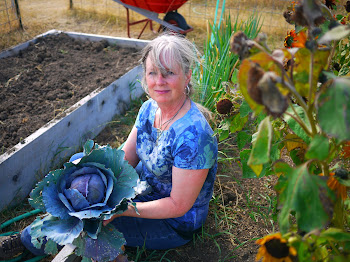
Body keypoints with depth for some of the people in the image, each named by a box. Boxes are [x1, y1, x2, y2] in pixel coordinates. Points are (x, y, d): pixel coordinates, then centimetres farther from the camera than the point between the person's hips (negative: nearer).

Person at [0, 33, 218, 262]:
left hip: (176, 223, -7)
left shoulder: (193, 135, -33)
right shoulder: (150, 108, -7)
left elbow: (178, 206, -27)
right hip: (144, 186, 7)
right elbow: (124, 158, -2)